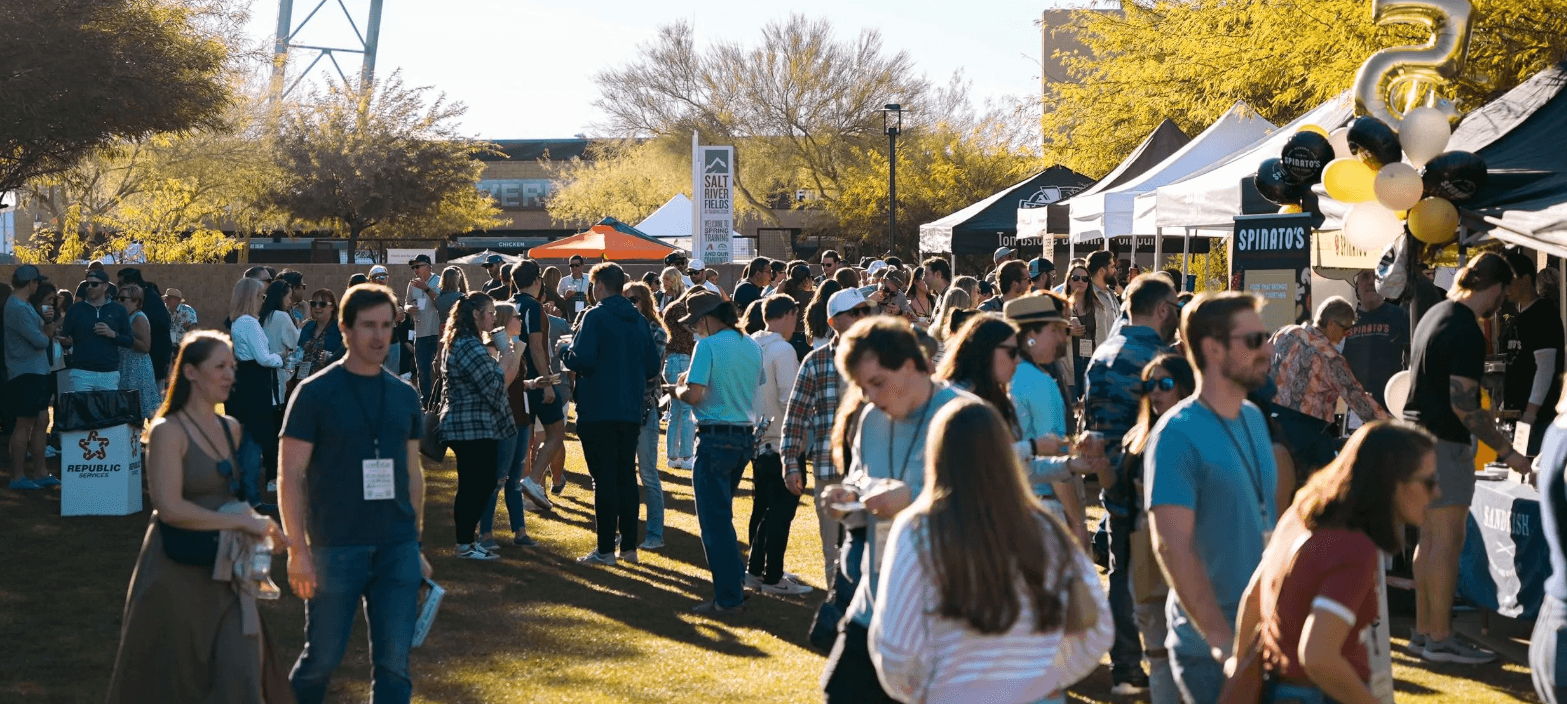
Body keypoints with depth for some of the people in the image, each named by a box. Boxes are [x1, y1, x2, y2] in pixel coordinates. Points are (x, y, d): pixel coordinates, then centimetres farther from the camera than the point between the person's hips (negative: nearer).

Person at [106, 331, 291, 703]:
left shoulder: (231, 428, 10)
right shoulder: (169, 431, -11)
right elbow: (170, 508, -21)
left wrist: (258, 524, 1)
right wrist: (243, 522, -18)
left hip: (225, 573, 6)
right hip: (178, 573, -6)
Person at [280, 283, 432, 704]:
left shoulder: (405, 396, 10)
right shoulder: (315, 393, -4)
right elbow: (291, 477, -5)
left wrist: (416, 545, 14)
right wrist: (298, 550, -11)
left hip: (397, 550, 4)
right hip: (336, 550, -3)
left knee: (393, 664, 1)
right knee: (322, 659, 3)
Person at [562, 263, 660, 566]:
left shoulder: (596, 317, -11)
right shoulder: (639, 320, 8)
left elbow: (582, 360, -20)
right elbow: (652, 367, 10)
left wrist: (565, 353, 0)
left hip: (598, 412, -6)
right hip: (631, 412, 6)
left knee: (604, 479, -3)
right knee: (626, 476, 13)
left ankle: (605, 549, -2)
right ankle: (629, 546, 16)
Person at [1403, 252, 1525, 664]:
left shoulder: (1435, 314, 12)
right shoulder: (1467, 333, -18)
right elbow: (1463, 406, -21)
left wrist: (1480, 418, 33)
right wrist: (1506, 452, -14)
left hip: (1417, 433, 10)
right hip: (1444, 441, -10)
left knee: (1430, 537, 13)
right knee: (1447, 540, -5)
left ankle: (1423, 631, 17)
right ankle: (1440, 640, -3)